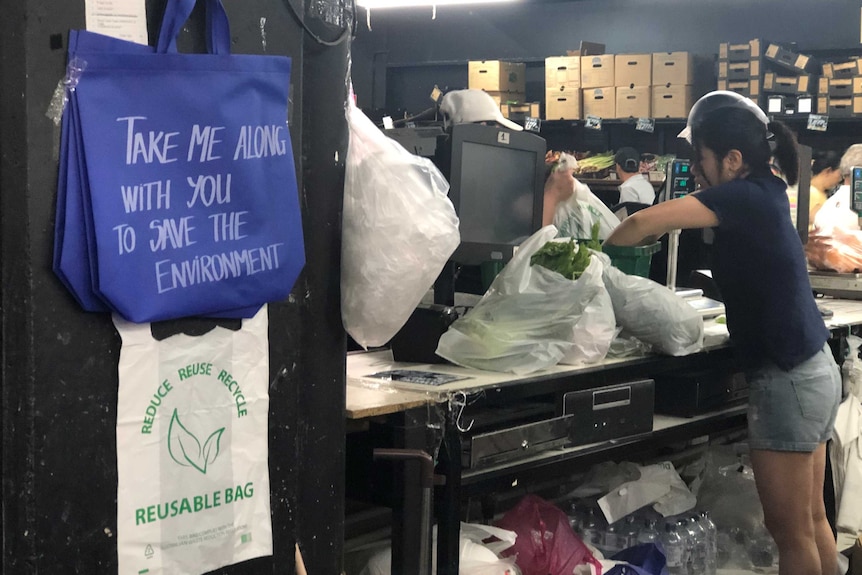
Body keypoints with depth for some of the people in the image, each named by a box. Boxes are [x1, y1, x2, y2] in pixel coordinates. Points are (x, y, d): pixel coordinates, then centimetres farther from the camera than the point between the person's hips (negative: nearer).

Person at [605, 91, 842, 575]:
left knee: (790, 530, 1)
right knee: (812, 519, 16)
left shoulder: (745, 198, -18)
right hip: (814, 370, 9)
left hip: (788, 380, -9)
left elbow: (646, 222, -22)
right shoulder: (765, 193, 8)